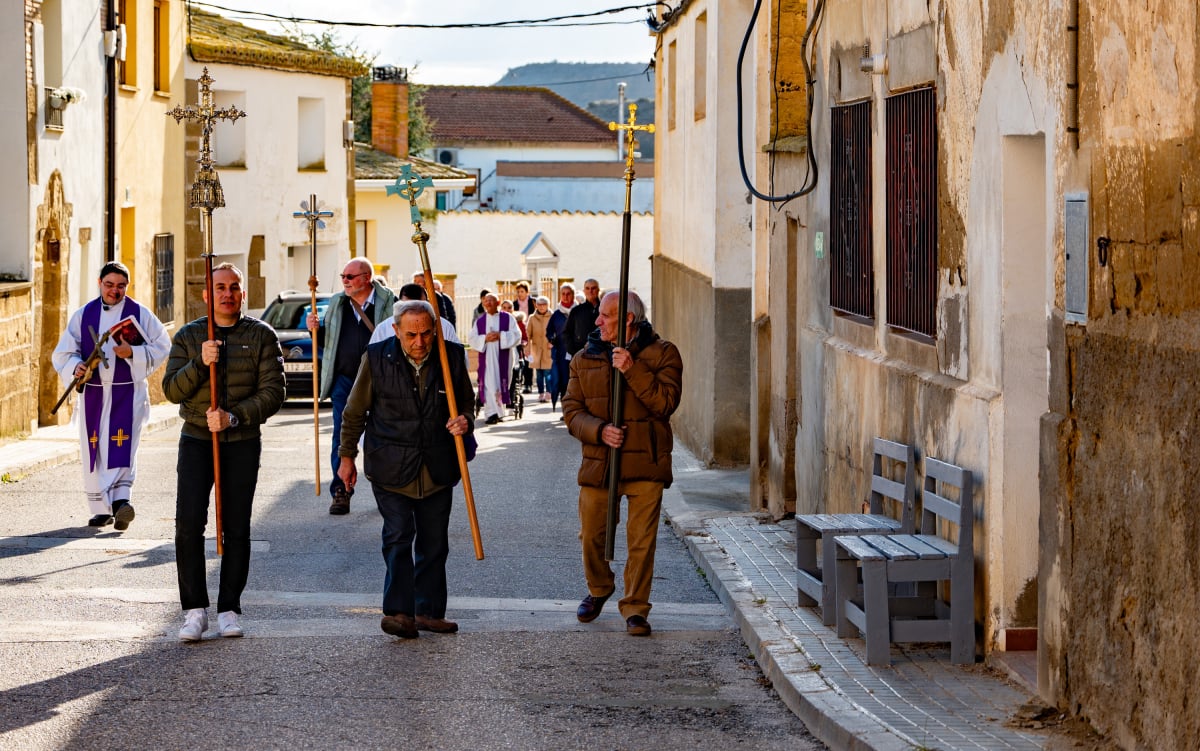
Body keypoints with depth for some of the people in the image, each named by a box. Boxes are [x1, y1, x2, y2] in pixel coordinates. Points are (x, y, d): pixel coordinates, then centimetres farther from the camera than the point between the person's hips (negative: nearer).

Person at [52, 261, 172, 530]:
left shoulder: (140, 314, 3)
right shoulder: (83, 315, 9)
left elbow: (162, 346, 3)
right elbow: (63, 352, 7)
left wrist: (133, 353, -12)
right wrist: (75, 367, -14)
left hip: (127, 393, -3)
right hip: (92, 393, 3)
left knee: (121, 447, -17)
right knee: (93, 449, 3)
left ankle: (121, 499, -28)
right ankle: (100, 509, 11)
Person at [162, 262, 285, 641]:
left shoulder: (261, 336, 3)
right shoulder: (188, 336, 7)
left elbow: (273, 391, -4)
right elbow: (172, 390, 0)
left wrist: (233, 416, -16)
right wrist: (200, 363, -17)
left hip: (242, 443, 0)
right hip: (196, 440, 0)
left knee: (237, 528, 2)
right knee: (189, 523, -11)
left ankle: (229, 609, 11)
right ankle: (194, 609, -6)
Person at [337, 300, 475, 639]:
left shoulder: (452, 357, -1)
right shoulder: (377, 358, -6)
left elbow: (467, 403, 15)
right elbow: (355, 411, 5)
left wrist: (465, 421, -7)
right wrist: (347, 455, 7)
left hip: (437, 469, 3)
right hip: (391, 468, -3)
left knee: (434, 542, 8)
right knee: (398, 537, -11)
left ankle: (429, 611, 17)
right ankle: (398, 611, -10)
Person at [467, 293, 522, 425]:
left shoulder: (508, 319, 6)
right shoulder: (479, 321, 11)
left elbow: (516, 335, -3)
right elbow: (471, 339, 6)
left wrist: (500, 336, -15)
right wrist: (485, 338, -11)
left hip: (503, 358, -1)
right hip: (486, 358, 1)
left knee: (501, 383, 0)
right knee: (489, 384, -10)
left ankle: (499, 409, 12)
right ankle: (492, 413, -16)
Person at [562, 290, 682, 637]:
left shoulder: (661, 353, 1)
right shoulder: (585, 358, 10)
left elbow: (666, 402, -12)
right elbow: (572, 411, 5)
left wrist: (633, 370, -20)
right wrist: (599, 430, -14)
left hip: (645, 463, -3)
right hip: (597, 462, 3)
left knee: (641, 540, -5)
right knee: (591, 534, 9)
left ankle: (635, 608, 6)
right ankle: (598, 590, 35)